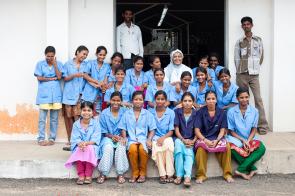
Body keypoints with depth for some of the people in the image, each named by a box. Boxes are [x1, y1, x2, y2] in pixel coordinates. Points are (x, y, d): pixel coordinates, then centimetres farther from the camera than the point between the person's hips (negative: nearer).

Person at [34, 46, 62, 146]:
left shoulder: (59, 64, 8)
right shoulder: (40, 64, 5)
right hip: (44, 94, -2)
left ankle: (52, 138, 12)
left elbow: (59, 77, -4)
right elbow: (39, 78, -2)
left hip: (55, 93, 2)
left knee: (54, 118, 4)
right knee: (42, 118, -4)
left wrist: (54, 64, -7)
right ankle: (41, 139, 2)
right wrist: (52, 78, -2)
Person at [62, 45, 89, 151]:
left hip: (80, 94, 0)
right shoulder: (68, 64, 7)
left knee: (77, 117, -11)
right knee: (69, 117, 4)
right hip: (69, 94, 0)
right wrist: (74, 75, -12)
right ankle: (70, 141, 12)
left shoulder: (86, 65, 10)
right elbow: (65, 78, 5)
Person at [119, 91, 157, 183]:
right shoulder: (127, 113, 12)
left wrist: (149, 140, -8)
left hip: (143, 138, 0)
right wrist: (124, 138, -6)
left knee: (142, 148, -34)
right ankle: (135, 173, -15)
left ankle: (142, 173, -14)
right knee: (132, 149, -34)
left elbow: (152, 129, 7)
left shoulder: (147, 114, 10)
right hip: (131, 139, 0)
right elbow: (123, 128, 12)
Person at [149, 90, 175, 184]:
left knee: (168, 146, -33)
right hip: (155, 137, 0)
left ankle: (169, 174, -30)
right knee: (157, 148, -33)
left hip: (166, 137, 0)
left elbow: (171, 131, 1)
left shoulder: (171, 113, 5)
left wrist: (163, 138, -15)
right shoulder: (150, 112, 7)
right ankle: (162, 175, -30)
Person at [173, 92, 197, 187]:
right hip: (179, 138, 0)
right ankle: (179, 175, -34)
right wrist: (183, 140, -15)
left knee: (189, 152, -31)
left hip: (191, 141, 0)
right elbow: (176, 129, -1)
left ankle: (187, 176, -46)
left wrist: (193, 141, -16)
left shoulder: (196, 114, 3)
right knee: (178, 144, -34)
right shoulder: (177, 112, 3)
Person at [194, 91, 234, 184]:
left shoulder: (222, 112, 7)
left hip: (217, 138, 2)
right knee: (201, 148, -35)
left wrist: (216, 140, -16)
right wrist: (205, 140, -19)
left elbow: (222, 130, 3)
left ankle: (227, 174, -16)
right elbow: (197, 130, -3)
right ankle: (201, 175, -22)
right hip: (203, 138, -1)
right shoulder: (201, 112, 2)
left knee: (227, 146, -30)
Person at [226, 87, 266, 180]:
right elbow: (231, 131, -2)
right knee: (233, 148, -37)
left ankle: (241, 169, -27)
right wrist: (243, 140, -15)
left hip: (250, 138, 2)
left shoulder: (254, 111, 2)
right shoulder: (231, 112, -4)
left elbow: (254, 129, 2)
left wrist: (248, 141, -15)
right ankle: (252, 169, -20)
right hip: (236, 138, -2)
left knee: (261, 148, -29)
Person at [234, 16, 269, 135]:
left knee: (258, 99, -8)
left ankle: (262, 125, -6)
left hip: (254, 74, -1)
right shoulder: (239, 42, 7)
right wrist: (240, 71, 1)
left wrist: (256, 68, 5)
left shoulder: (258, 40, 7)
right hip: (241, 74, 1)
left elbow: (261, 56, 9)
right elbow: (236, 59, 6)